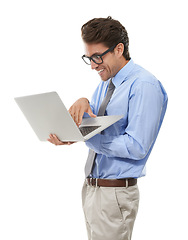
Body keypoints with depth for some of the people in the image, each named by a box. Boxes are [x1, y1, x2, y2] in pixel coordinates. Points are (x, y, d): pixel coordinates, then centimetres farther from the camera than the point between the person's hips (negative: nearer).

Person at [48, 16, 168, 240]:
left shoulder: (144, 86, -16)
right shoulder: (106, 82, 13)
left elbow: (137, 147, -22)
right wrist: (83, 104, -8)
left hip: (114, 194, -8)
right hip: (91, 186, 8)